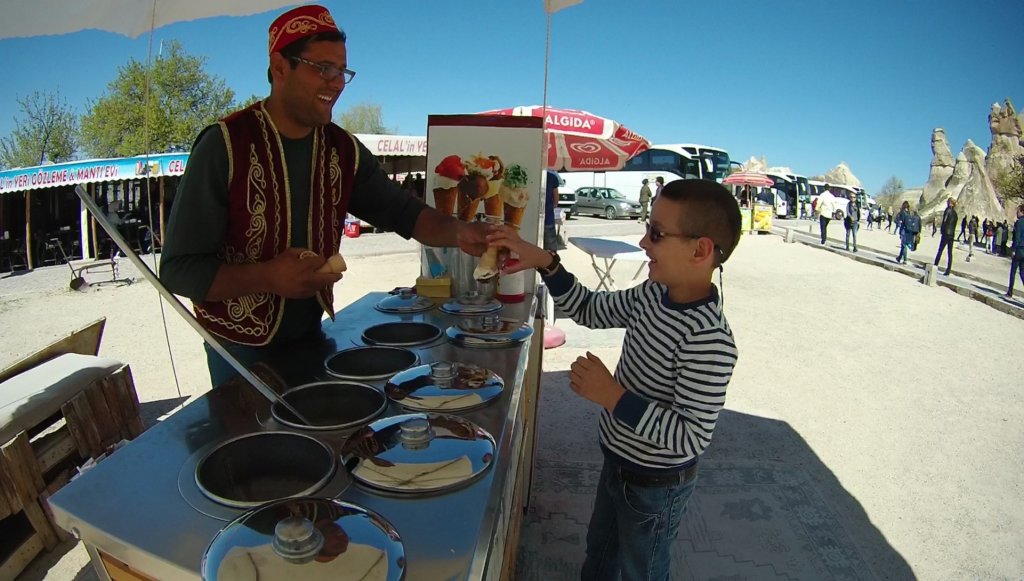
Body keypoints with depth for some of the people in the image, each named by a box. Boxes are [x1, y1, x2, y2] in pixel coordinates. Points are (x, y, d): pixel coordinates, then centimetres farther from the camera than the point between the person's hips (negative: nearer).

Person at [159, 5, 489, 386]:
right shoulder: (224, 146, -17)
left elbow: (401, 211, -1)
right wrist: (270, 277, -30)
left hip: (312, 335, 5)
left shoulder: (342, 149, 0)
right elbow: (178, 269, -17)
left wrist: (456, 232, -21)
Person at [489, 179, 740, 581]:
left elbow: (693, 437, -32)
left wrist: (613, 397, -35)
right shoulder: (653, 294, -9)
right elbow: (590, 311, 3)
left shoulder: (708, 340, -34)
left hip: (655, 486, -8)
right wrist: (544, 262, -9)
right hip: (618, 462, 8)